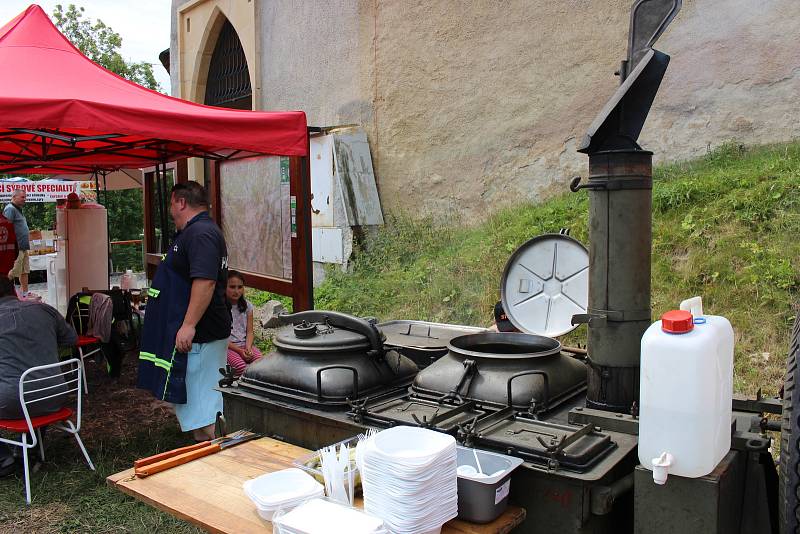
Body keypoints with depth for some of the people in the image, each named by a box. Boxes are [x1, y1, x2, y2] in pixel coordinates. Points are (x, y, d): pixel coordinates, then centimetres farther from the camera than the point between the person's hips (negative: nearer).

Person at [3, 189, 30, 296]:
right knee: (12, 273, -6)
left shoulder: (18, 209, 19)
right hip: (16, 247, -10)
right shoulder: (10, 209, -11)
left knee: (25, 271, 14)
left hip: (24, 247, 10)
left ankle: (25, 293, 20)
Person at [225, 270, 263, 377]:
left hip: (245, 344, 4)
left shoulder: (247, 306, 9)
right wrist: (239, 350, -15)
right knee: (240, 366, -34)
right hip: (227, 346, -3)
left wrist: (248, 348, -12)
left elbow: (249, 332, 8)